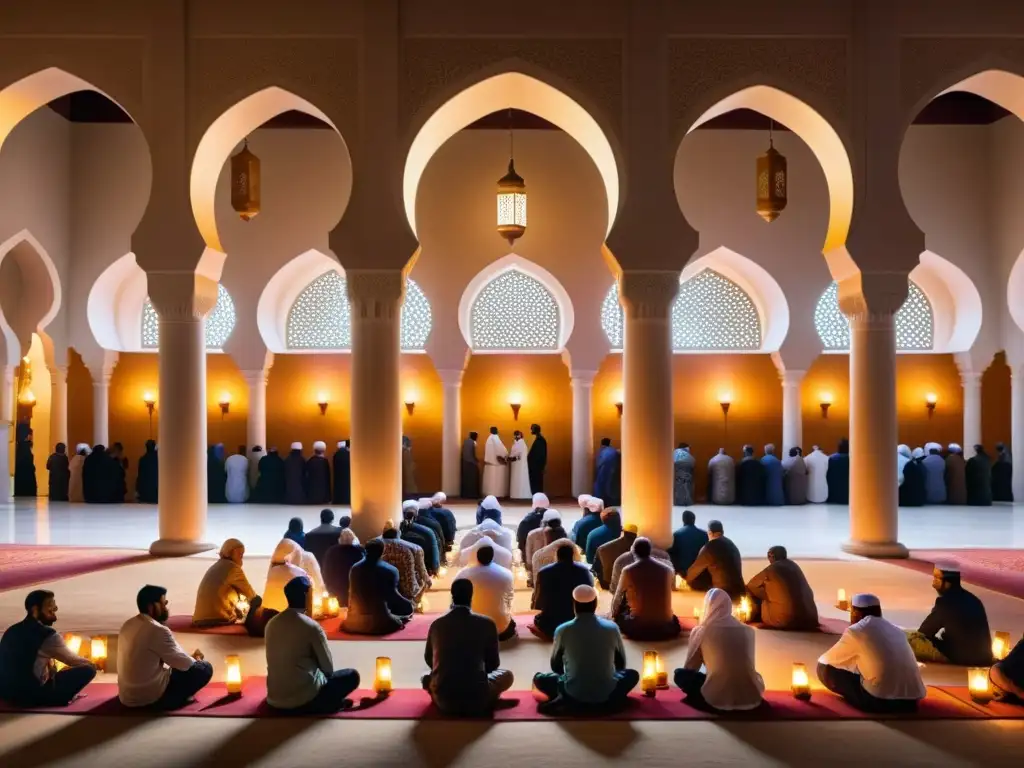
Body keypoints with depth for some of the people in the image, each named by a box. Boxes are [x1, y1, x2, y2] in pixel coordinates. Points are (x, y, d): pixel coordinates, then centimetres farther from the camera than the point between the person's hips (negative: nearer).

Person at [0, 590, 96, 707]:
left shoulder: (11, 631, 10)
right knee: (88, 670, -9)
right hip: (30, 695, -9)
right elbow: (73, 661, -1)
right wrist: (90, 664, 18)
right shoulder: (47, 634, -14)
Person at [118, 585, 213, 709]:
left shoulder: (128, 625, 4)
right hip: (150, 698, -9)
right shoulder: (157, 630, -23)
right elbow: (184, 663, -12)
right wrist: (194, 660, 10)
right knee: (205, 668, -3)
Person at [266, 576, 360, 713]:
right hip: (303, 699, -6)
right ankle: (316, 707, 5)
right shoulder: (312, 627, -14)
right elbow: (328, 668, -5)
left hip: (274, 699, 7)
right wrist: (324, 674, 16)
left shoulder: (271, 623, 4)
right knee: (352, 675, 10)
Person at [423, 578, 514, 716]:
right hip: (477, 702, -2)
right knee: (507, 675, 26)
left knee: (427, 677, 34)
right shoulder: (487, 624, -4)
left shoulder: (437, 624, 1)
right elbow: (493, 664, 7)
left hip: (444, 701, 2)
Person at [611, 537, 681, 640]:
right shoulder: (667, 569, 4)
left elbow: (617, 598, 8)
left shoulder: (628, 571, -5)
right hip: (665, 627, 2)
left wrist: (613, 615, 28)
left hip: (638, 628, -2)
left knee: (620, 616, 27)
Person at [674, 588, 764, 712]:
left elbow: (689, 668, 11)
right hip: (751, 697, 5)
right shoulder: (748, 630, 8)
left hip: (719, 699, -5)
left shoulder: (700, 631, -1)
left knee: (679, 674, 17)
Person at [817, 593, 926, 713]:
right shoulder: (896, 630, 16)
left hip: (882, 700, -7)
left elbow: (825, 660, 10)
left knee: (824, 669, 6)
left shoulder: (856, 631, -3)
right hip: (912, 699, 7)